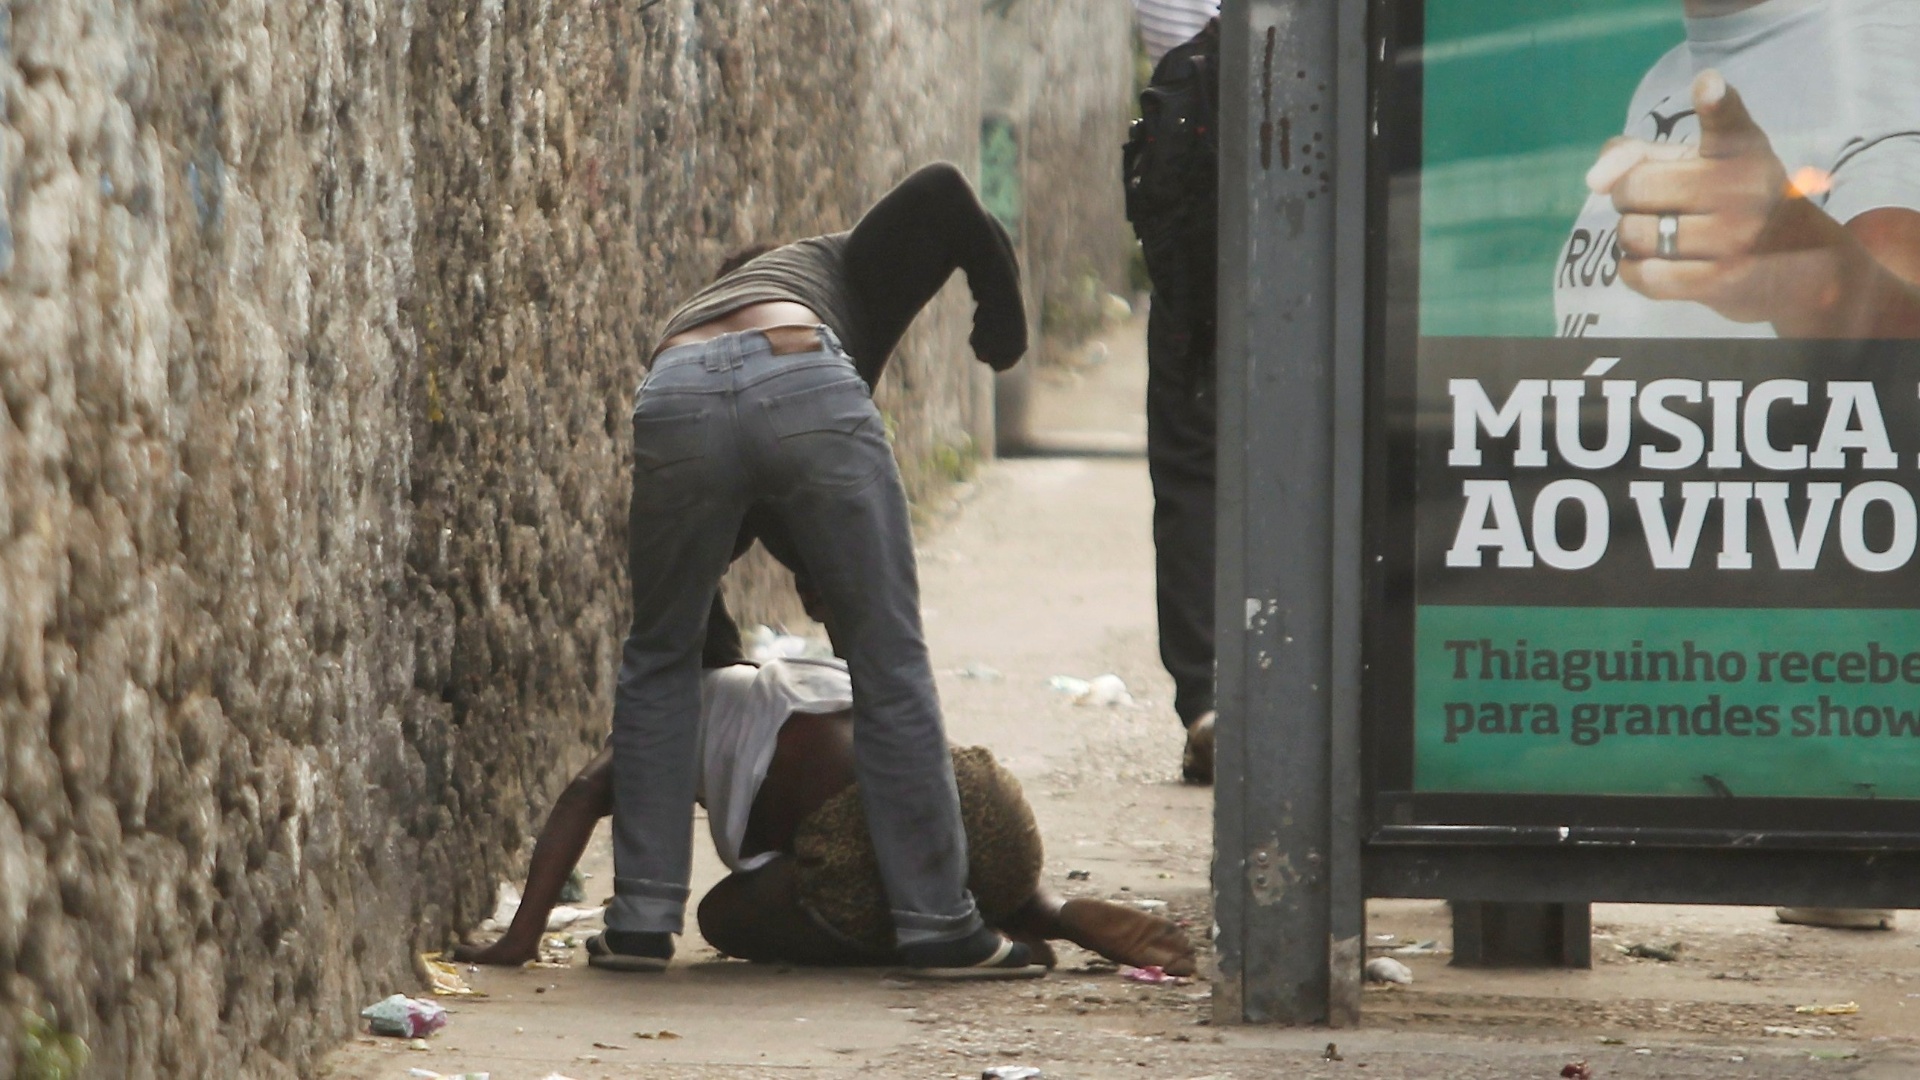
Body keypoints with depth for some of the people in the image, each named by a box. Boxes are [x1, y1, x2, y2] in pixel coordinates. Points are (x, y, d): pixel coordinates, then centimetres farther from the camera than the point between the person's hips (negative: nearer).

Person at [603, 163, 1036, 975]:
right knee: (889, 659, 11)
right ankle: (937, 922, 17)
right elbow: (940, 194, 18)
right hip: (807, 386, -3)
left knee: (659, 659, 24)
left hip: (677, 406, 3)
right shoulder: (844, 269, 38)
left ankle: (641, 922, 21)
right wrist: (1002, 313, 30)